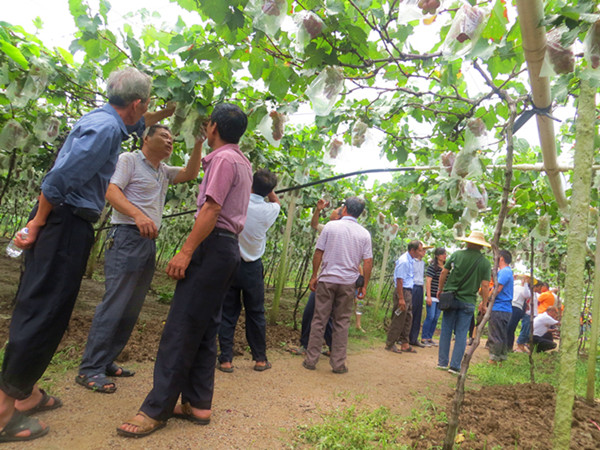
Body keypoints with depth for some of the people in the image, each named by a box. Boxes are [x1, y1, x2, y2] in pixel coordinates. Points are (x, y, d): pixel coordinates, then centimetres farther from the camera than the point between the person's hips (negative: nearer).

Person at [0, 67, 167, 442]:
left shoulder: (107, 120, 15)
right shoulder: (105, 127, -15)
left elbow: (136, 125, 40)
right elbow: (60, 178, -21)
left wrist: (170, 112, 42)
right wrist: (37, 225, -13)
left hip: (67, 224, 10)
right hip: (67, 224, -10)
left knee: (38, 309, 14)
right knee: (44, 312, -6)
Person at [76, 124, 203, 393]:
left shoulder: (163, 171, 21)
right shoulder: (129, 160, 0)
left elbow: (190, 174, 19)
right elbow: (111, 191, -11)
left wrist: (197, 146, 6)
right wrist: (138, 215, -27)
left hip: (149, 241, 8)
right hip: (127, 237, -8)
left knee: (132, 309, 9)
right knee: (114, 304, -9)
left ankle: (106, 361, 19)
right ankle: (90, 369, -1)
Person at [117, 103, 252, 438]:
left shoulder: (223, 159, -9)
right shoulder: (243, 162, 20)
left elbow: (211, 210, -18)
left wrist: (186, 251, -19)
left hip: (213, 246, -10)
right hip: (230, 249, 10)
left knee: (182, 328, -8)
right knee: (205, 329, 10)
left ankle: (157, 410, -1)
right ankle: (198, 404, 15)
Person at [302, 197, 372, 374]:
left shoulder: (331, 226, -1)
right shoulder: (364, 234, 3)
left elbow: (318, 253, -1)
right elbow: (368, 262, 0)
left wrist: (314, 276, 6)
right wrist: (364, 285, 7)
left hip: (327, 279, -1)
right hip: (348, 282, 1)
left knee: (319, 320, 6)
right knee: (342, 323, 9)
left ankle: (311, 360, 11)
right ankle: (338, 363, 11)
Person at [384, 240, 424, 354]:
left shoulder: (411, 260, 12)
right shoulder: (403, 261, -18)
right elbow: (399, 280, -20)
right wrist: (401, 298, -22)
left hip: (409, 291, 10)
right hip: (402, 292, -10)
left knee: (408, 318, 13)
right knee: (398, 320, -3)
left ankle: (405, 344, 23)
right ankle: (390, 344, 8)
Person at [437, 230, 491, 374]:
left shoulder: (457, 254, -1)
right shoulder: (485, 263, -2)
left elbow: (444, 273, 1)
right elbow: (485, 285, -5)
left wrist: (440, 289, 14)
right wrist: (484, 304, 5)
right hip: (468, 302, 0)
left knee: (446, 330, 9)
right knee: (461, 334, 6)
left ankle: (442, 362, 14)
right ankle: (455, 365, 6)